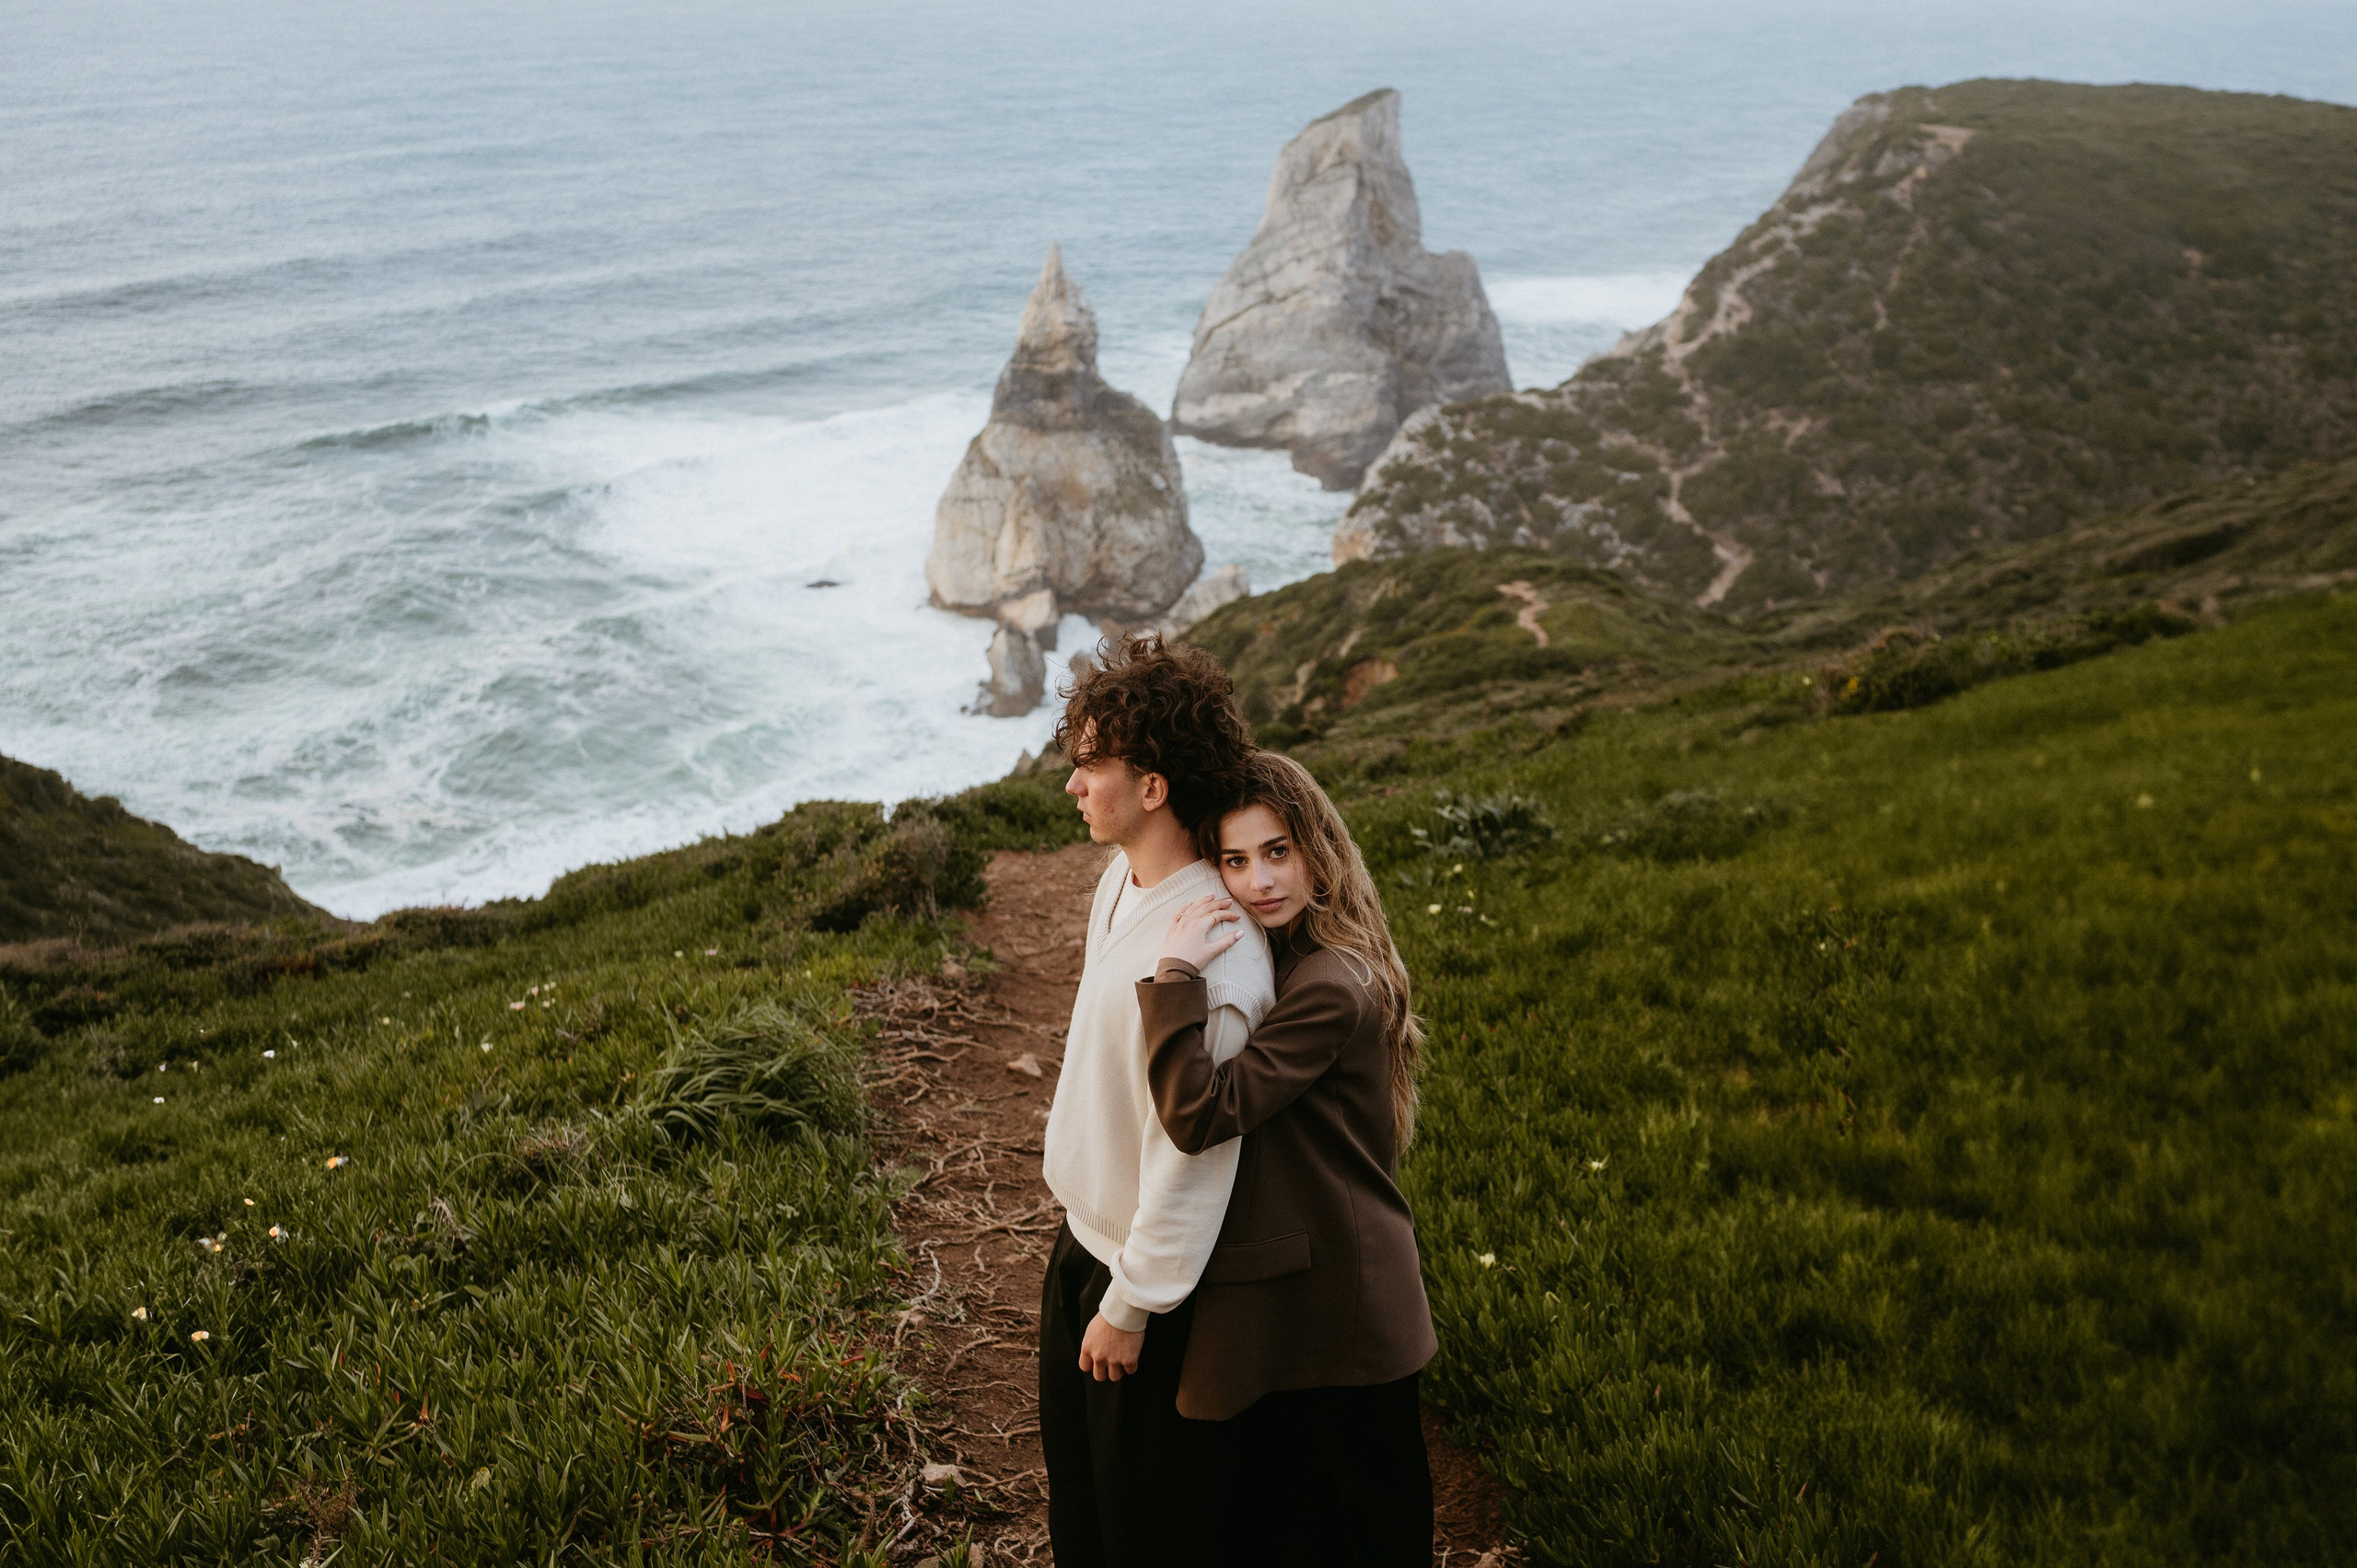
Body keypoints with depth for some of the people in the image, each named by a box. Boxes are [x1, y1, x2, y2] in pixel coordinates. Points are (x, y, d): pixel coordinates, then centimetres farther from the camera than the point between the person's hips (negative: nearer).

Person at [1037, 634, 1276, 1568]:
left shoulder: (1207, 960, -34)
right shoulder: (1124, 875, -3)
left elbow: (1193, 1150, -27)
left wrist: (1130, 1307, -17)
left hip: (1153, 1279, -9)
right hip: (1084, 1237, 9)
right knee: (1074, 1483, 26)